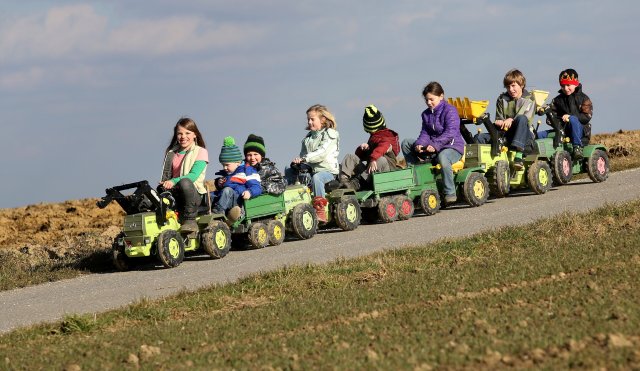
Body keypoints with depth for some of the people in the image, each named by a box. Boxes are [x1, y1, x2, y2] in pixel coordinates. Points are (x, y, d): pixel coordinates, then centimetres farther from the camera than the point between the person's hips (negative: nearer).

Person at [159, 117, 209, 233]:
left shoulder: (201, 152, 3)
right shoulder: (171, 153, 19)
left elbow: (193, 176, -12)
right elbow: (165, 177, 15)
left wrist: (173, 181, -27)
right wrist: (164, 183, -9)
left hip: (195, 195, -4)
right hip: (173, 194, 4)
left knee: (185, 182, -38)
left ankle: (190, 220, -28)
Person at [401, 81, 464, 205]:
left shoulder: (450, 110, -12)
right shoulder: (426, 114, 11)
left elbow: (450, 133, -22)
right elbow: (425, 133, 7)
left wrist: (435, 145, -32)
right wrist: (419, 144, -16)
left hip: (453, 146, -8)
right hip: (432, 145, 8)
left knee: (442, 157, -44)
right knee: (406, 143, 4)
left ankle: (450, 193, -35)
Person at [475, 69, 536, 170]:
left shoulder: (529, 99, 4)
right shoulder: (502, 99, 15)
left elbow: (526, 119, -10)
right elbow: (499, 119, 10)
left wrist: (511, 120, -27)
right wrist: (499, 122, -16)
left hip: (524, 135, -4)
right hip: (505, 133, 4)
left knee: (521, 118, -38)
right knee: (479, 138, -16)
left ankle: (518, 155, -50)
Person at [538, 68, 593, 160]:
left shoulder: (583, 98, 4)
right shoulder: (557, 100, 17)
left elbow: (587, 117, -8)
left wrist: (570, 117, -21)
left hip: (580, 130, -4)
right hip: (562, 130, 4)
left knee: (573, 119, -40)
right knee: (539, 135, -16)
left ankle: (577, 147, -40)